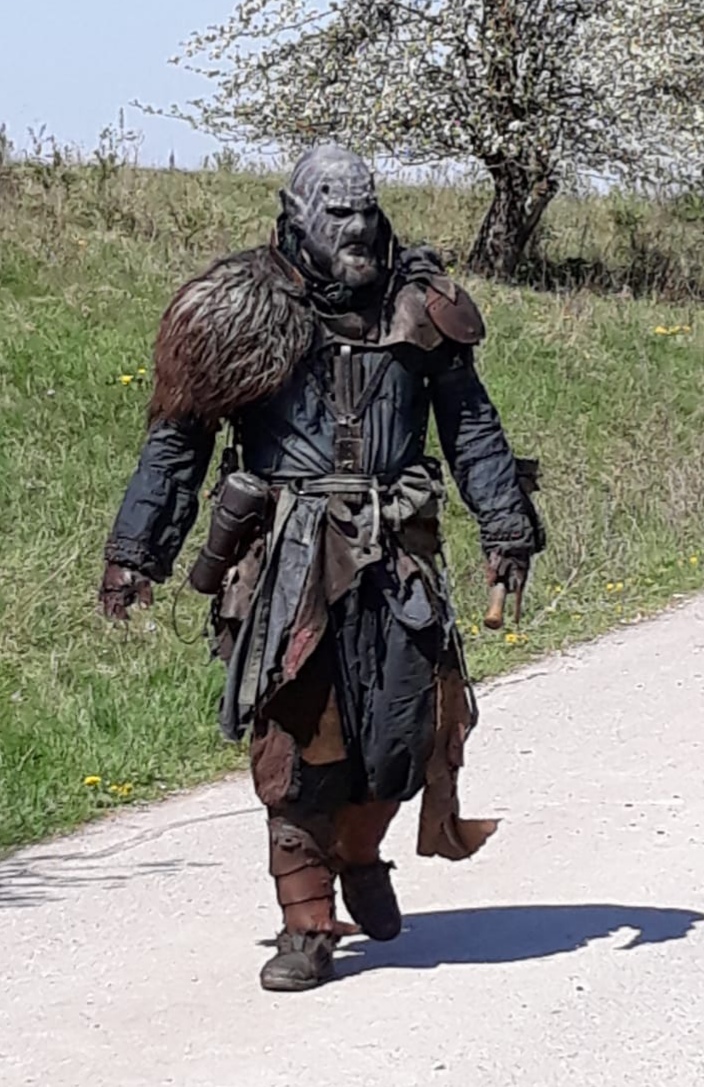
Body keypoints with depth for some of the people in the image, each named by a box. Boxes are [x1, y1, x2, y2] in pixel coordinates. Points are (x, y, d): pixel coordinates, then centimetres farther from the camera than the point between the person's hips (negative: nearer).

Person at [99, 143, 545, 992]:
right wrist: (136, 554, 4)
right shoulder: (241, 314, -1)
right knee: (294, 739, -5)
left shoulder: (417, 307, 6)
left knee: (408, 722, -1)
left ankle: (361, 853, 31)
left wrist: (506, 529, 14)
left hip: (395, 552, 2)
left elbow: (471, 426, 16)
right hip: (286, 558, -2)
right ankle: (308, 927, 5)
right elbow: (177, 439, 5)